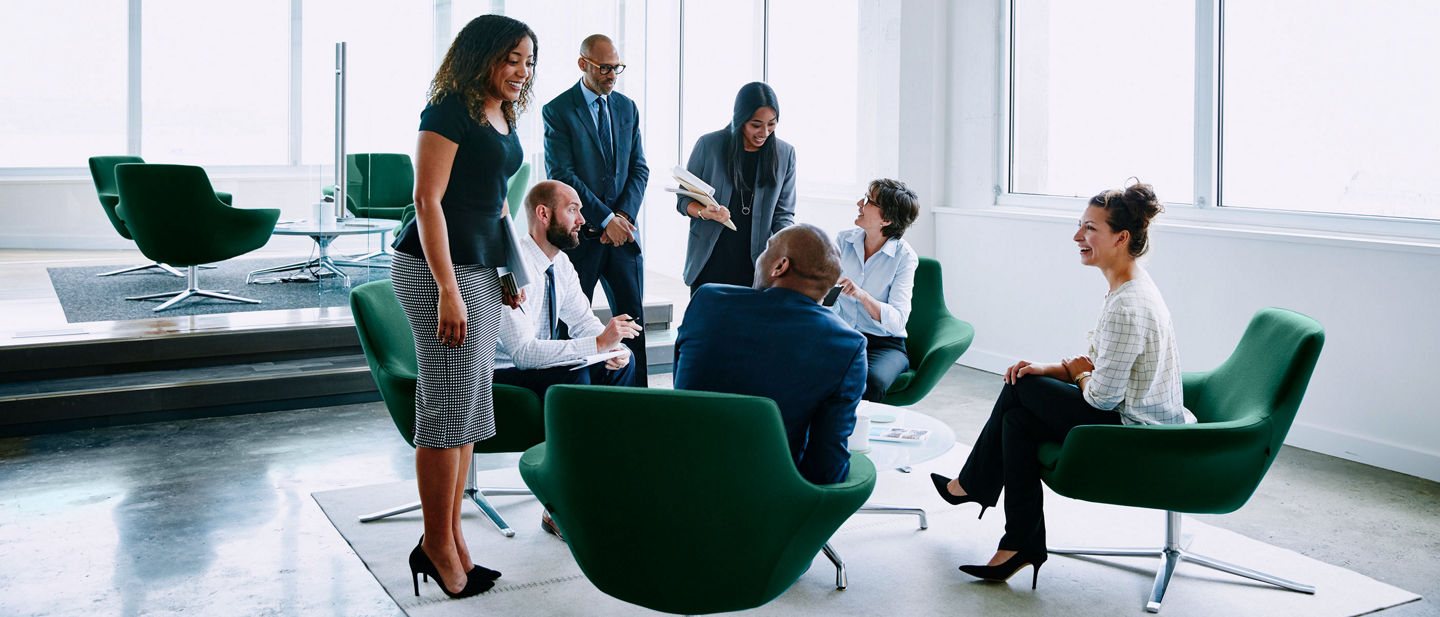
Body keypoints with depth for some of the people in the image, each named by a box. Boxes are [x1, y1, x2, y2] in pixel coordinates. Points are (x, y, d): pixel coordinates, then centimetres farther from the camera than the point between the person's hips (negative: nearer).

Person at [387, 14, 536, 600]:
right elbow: (428, 200, -17)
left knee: (469, 406, 12)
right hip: (437, 267, -9)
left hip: (482, 269, 9)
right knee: (449, 406, -3)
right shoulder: (449, 112, -12)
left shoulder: (503, 118, 14)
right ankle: (437, 544, 11)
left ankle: (451, 538, 22)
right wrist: (448, 291, -21)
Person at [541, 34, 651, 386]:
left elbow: (639, 169, 9)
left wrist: (624, 216, -7)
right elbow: (561, 175, -12)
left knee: (633, 320, 6)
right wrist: (606, 219, -15)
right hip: (579, 233, -4)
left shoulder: (627, 108, 11)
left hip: (622, 229, 5)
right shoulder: (557, 111, -5)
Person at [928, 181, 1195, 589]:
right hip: (1140, 422, 10)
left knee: (1020, 390, -5)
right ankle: (1022, 546, 6)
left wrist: (1078, 373, 0)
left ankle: (972, 485, 19)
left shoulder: (1128, 306, -26)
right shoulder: (1129, 288, 8)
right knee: (1019, 415, 1)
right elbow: (1104, 367, 15)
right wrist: (1054, 370, 0)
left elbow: (1102, 396, -23)